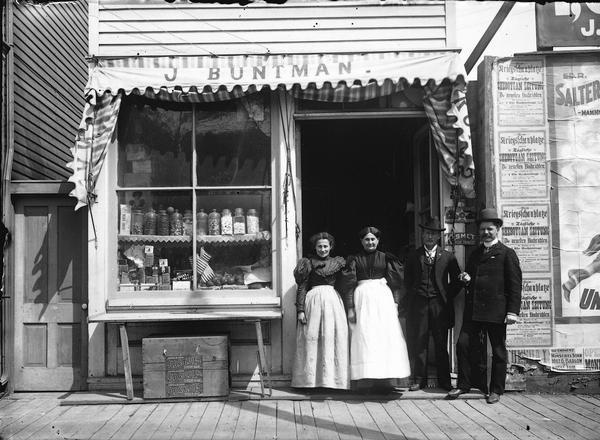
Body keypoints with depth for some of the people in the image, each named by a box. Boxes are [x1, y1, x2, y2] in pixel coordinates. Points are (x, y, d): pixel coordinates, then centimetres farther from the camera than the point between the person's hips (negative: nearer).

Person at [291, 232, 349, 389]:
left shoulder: (338, 263, 11)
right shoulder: (309, 263, 3)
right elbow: (301, 287, 0)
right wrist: (300, 309, -7)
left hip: (333, 300, 3)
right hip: (314, 301, -2)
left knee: (334, 339, 0)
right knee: (312, 340, -2)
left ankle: (333, 379, 7)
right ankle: (310, 380, 5)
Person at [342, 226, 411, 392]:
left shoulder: (386, 258, 10)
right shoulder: (354, 260, 7)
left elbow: (395, 283, 10)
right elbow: (349, 285, 3)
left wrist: (395, 303, -1)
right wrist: (350, 308, -4)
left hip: (384, 298, 1)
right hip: (362, 298, 0)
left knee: (385, 337, -5)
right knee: (365, 339, -6)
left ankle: (385, 378, -3)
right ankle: (374, 378, -4)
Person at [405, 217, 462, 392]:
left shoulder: (448, 257, 7)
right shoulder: (413, 256, 10)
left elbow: (457, 281, 10)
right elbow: (407, 280, 16)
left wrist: (447, 296, 3)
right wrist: (413, 296, 7)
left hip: (440, 305, -1)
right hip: (419, 304, 1)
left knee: (441, 345, 3)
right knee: (418, 343, 1)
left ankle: (444, 381, 12)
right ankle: (419, 380, 8)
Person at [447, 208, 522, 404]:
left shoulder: (507, 253, -1)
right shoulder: (475, 254, 18)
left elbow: (515, 284, -5)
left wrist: (512, 311, -13)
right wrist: (467, 279, 4)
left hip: (496, 311, -5)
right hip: (473, 311, 5)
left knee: (498, 351, 4)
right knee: (463, 345, -1)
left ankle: (496, 390, 15)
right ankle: (464, 384, 12)